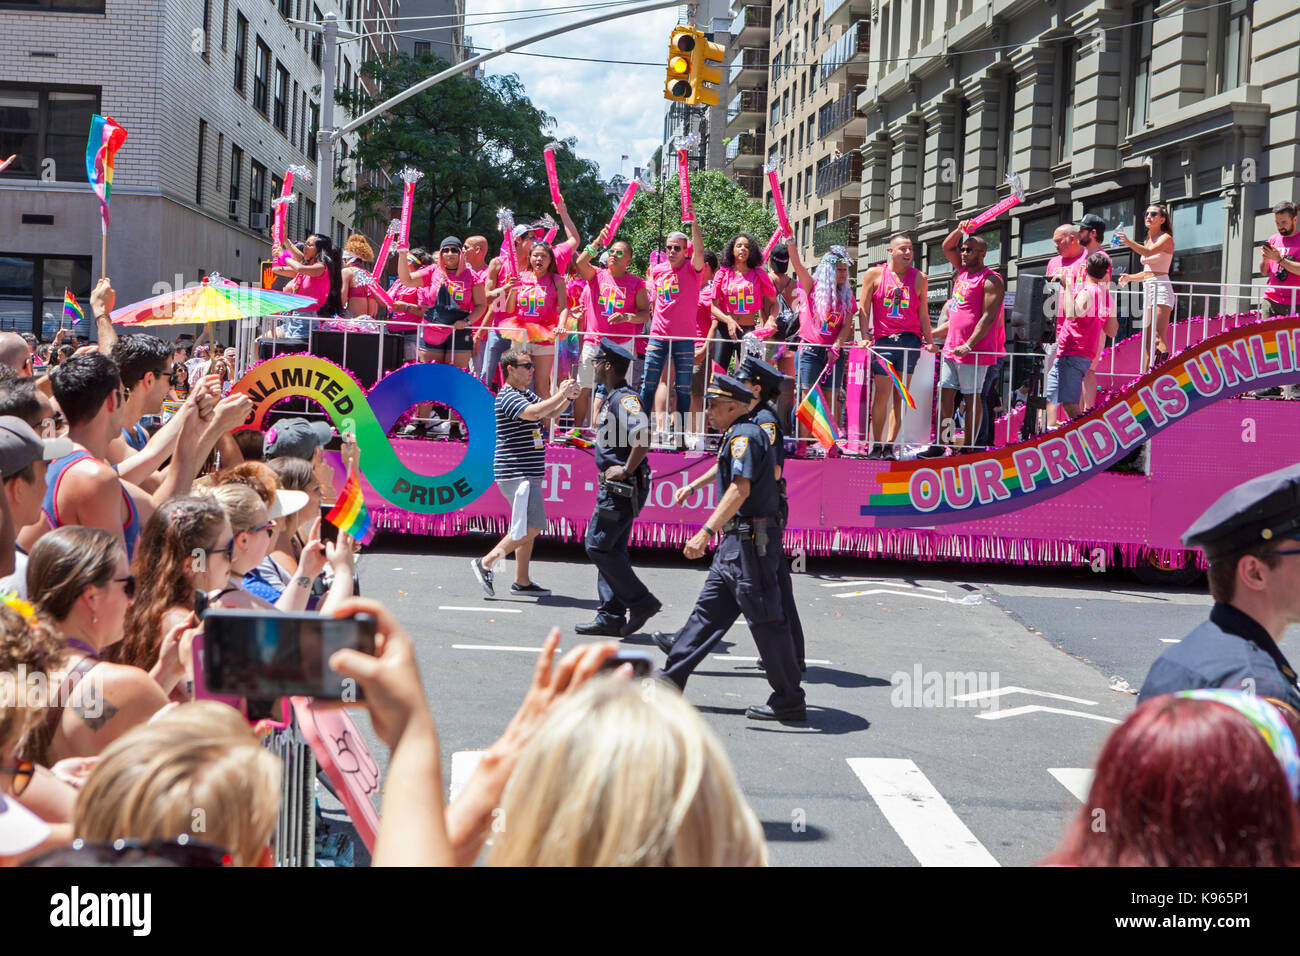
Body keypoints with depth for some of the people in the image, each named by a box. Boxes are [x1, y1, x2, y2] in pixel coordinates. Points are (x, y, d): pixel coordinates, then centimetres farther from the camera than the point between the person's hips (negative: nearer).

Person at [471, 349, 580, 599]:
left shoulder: (526, 394, 18)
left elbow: (549, 413, 26)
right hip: (516, 473, -10)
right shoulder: (508, 396, -14)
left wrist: (568, 398, 8)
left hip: (528, 473, 10)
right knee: (529, 527, -13)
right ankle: (486, 562, -4)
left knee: (529, 527, 12)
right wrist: (562, 394, -21)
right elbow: (533, 412, -30)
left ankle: (522, 581, 16)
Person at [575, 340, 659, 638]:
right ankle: (611, 617, 15)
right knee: (611, 549, 11)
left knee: (598, 546, -8)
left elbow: (643, 435, -32)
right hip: (615, 487, 11)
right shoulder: (612, 398, 16)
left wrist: (626, 470, -24)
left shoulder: (625, 399, -17)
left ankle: (641, 602, -3)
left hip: (622, 488, -11)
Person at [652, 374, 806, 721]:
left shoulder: (744, 435, -14)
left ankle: (790, 701, 1)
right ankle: (671, 679, 19)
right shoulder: (740, 435, 18)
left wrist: (707, 531, -35)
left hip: (750, 542, -11)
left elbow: (740, 488, -27)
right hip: (736, 542, 11)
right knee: (708, 611, 13)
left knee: (766, 621, -5)